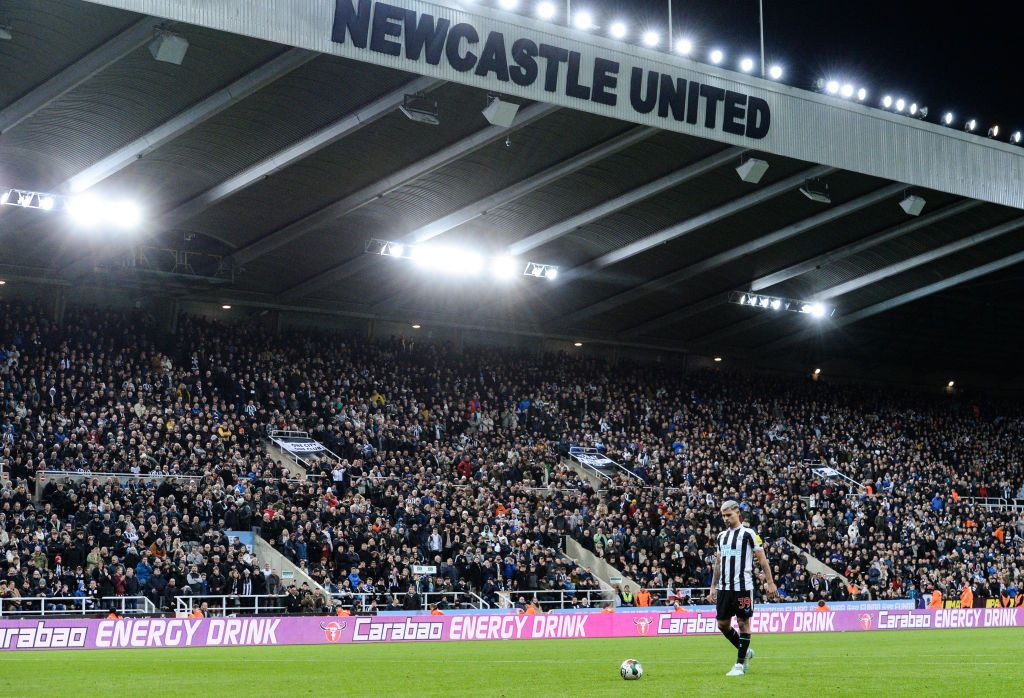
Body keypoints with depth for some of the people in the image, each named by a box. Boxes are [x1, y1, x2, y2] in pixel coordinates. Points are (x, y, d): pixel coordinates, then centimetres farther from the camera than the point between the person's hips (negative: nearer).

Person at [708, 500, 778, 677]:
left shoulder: (748, 533, -3)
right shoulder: (722, 536, 15)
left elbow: (762, 559, -3)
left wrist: (770, 582, -8)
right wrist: (713, 587, 17)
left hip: (743, 586, -6)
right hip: (724, 587, 6)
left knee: (743, 622, -1)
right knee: (722, 624, 6)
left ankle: (740, 664, 4)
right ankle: (745, 651, 26)